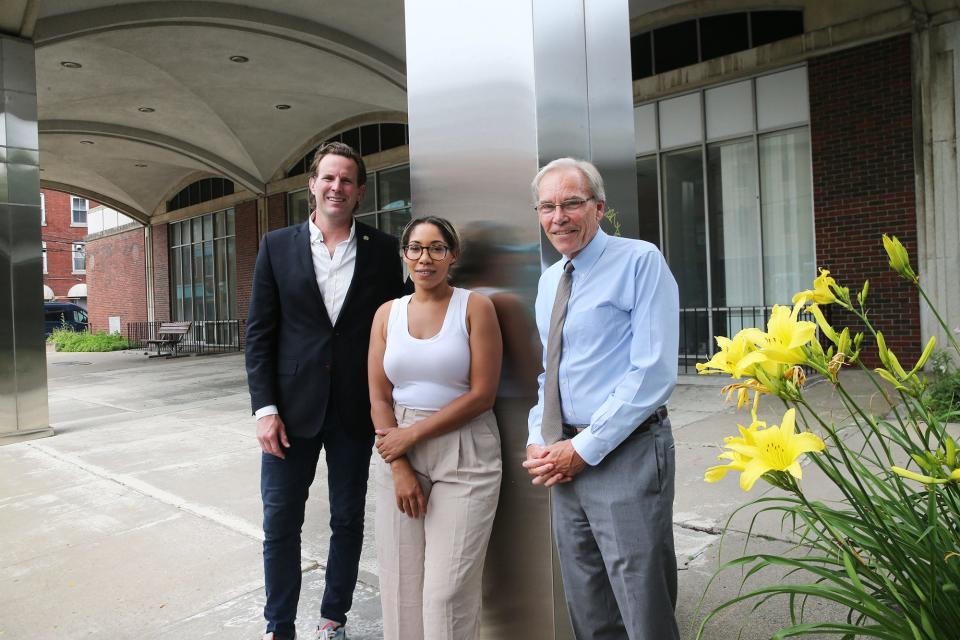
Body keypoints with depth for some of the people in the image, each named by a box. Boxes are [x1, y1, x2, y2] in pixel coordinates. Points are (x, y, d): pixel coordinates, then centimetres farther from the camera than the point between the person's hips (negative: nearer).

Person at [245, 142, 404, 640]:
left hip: (355, 409, 0)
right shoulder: (277, 246, 2)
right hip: (292, 407, 0)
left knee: (348, 521, 12)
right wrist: (264, 407, -7)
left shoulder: (382, 250, 1)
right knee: (280, 521, 8)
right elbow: (259, 333, 0)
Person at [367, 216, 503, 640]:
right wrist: (399, 467, -6)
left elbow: (481, 394, -10)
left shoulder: (475, 307, -4)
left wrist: (411, 434, -11)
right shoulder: (387, 313, 7)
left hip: (464, 457, -3)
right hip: (399, 454, 4)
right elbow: (379, 399, 4)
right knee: (401, 584, 9)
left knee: (448, 590, -2)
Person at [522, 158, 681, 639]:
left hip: (625, 456, -7)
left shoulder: (640, 261, -10)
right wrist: (538, 443, 3)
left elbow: (653, 373, -17)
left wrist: (584, 449, -17)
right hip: (565, 461, 7)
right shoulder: (548, 280, 12)